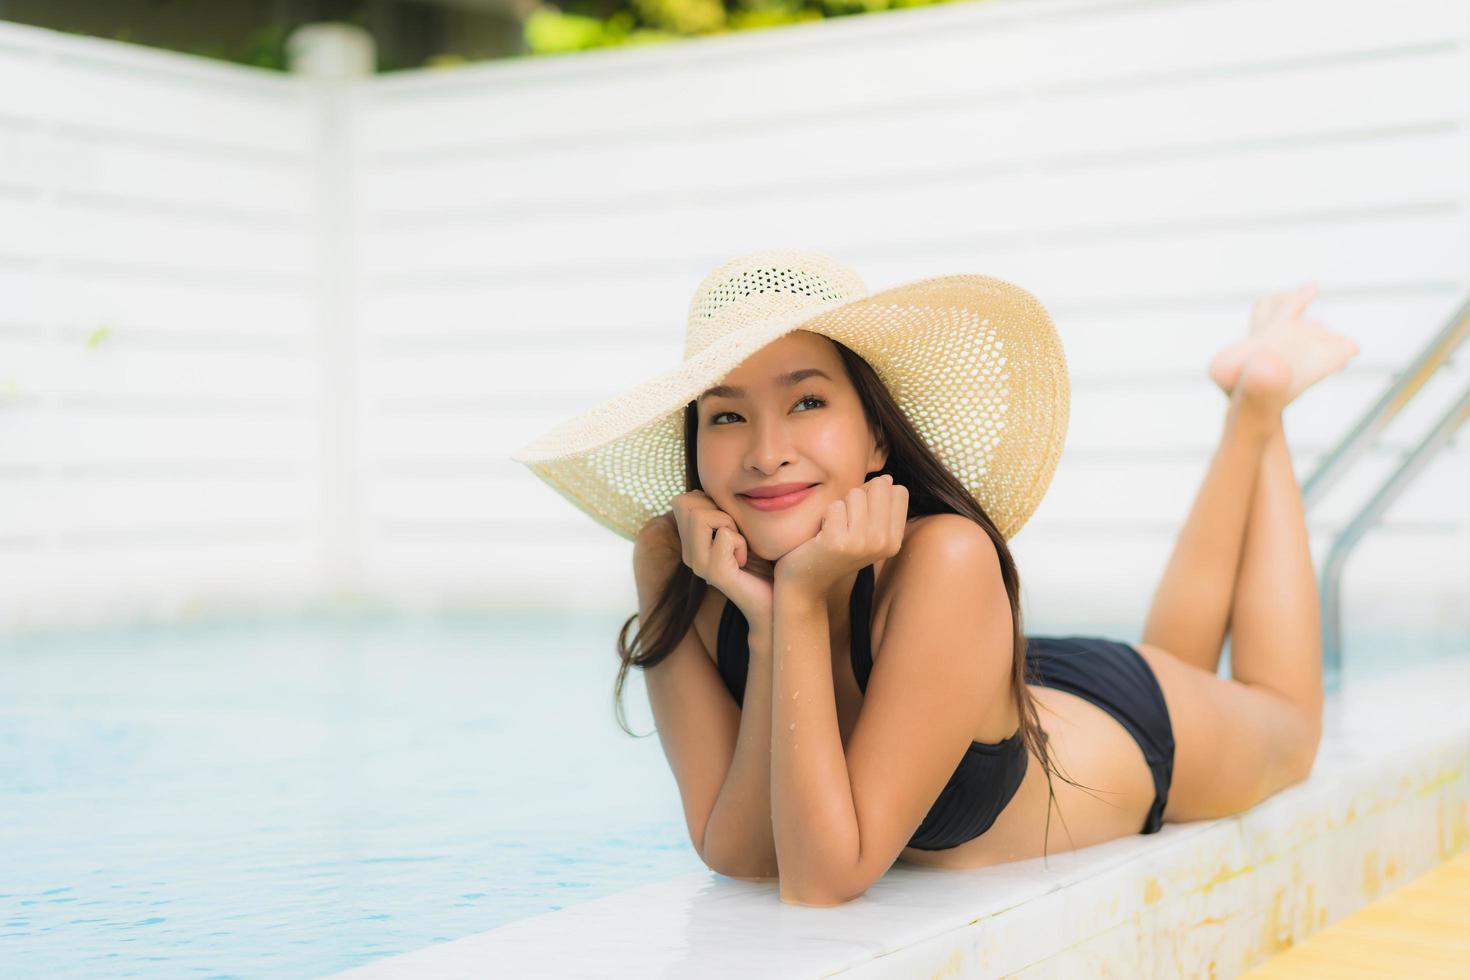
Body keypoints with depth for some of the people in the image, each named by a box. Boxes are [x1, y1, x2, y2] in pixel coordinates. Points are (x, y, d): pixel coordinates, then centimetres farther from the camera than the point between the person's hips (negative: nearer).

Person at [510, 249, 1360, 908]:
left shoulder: (945, 560, -46)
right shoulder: (674, 563, -32)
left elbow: (826, 879, -45)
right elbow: (740, 855, -32)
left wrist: (801, 603, -51)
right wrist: (763, 624, -43)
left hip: (1129, 739, -4)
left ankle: (1259, 402, 42)